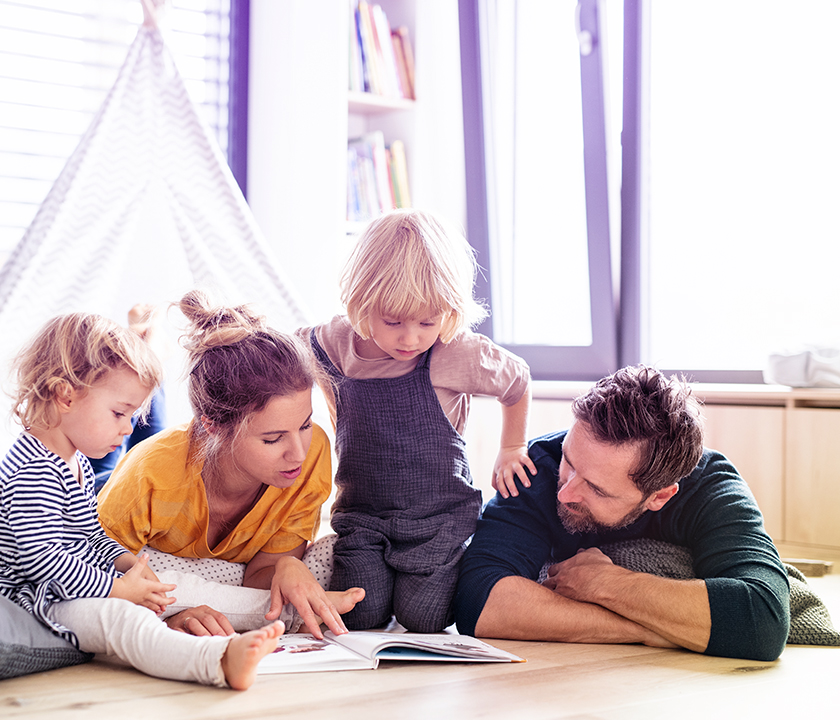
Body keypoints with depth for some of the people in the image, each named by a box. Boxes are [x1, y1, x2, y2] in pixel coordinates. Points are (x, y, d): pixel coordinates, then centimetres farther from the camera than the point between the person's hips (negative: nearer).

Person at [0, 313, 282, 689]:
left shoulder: (76, 462, 16)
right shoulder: (34, 471, -20)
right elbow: (40, 557, -26)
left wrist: (124, 560, 6)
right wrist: (114, 589, -20)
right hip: (43, 602, -13)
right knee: (117, 616, -36)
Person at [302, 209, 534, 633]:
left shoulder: (459, 354, -16)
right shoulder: (335, 344, -9)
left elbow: (517, 381, 5)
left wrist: (511, 450, 13)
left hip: (438, 513, -2)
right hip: (361, 510, 2)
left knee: (420, 619, -12)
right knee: (361, 615, -14)